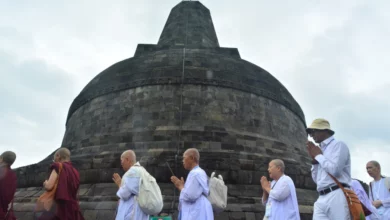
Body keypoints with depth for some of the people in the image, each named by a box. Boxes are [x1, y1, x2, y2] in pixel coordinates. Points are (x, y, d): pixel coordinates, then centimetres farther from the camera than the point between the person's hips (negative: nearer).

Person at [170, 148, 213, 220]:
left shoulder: (196, 174, -16)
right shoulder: (196, 173, 16)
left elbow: (190, 196, -21)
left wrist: (180, 186, -6)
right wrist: (180, 185, 13)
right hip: (193, 214, 11)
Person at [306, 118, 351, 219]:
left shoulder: (338, 145, 1)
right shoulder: (321, 150, 21)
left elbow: (334, 170, -16)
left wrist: (318, 155, -1)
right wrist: (314, 159, 10)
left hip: (337, 196, -7)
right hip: (321, 199, 7)